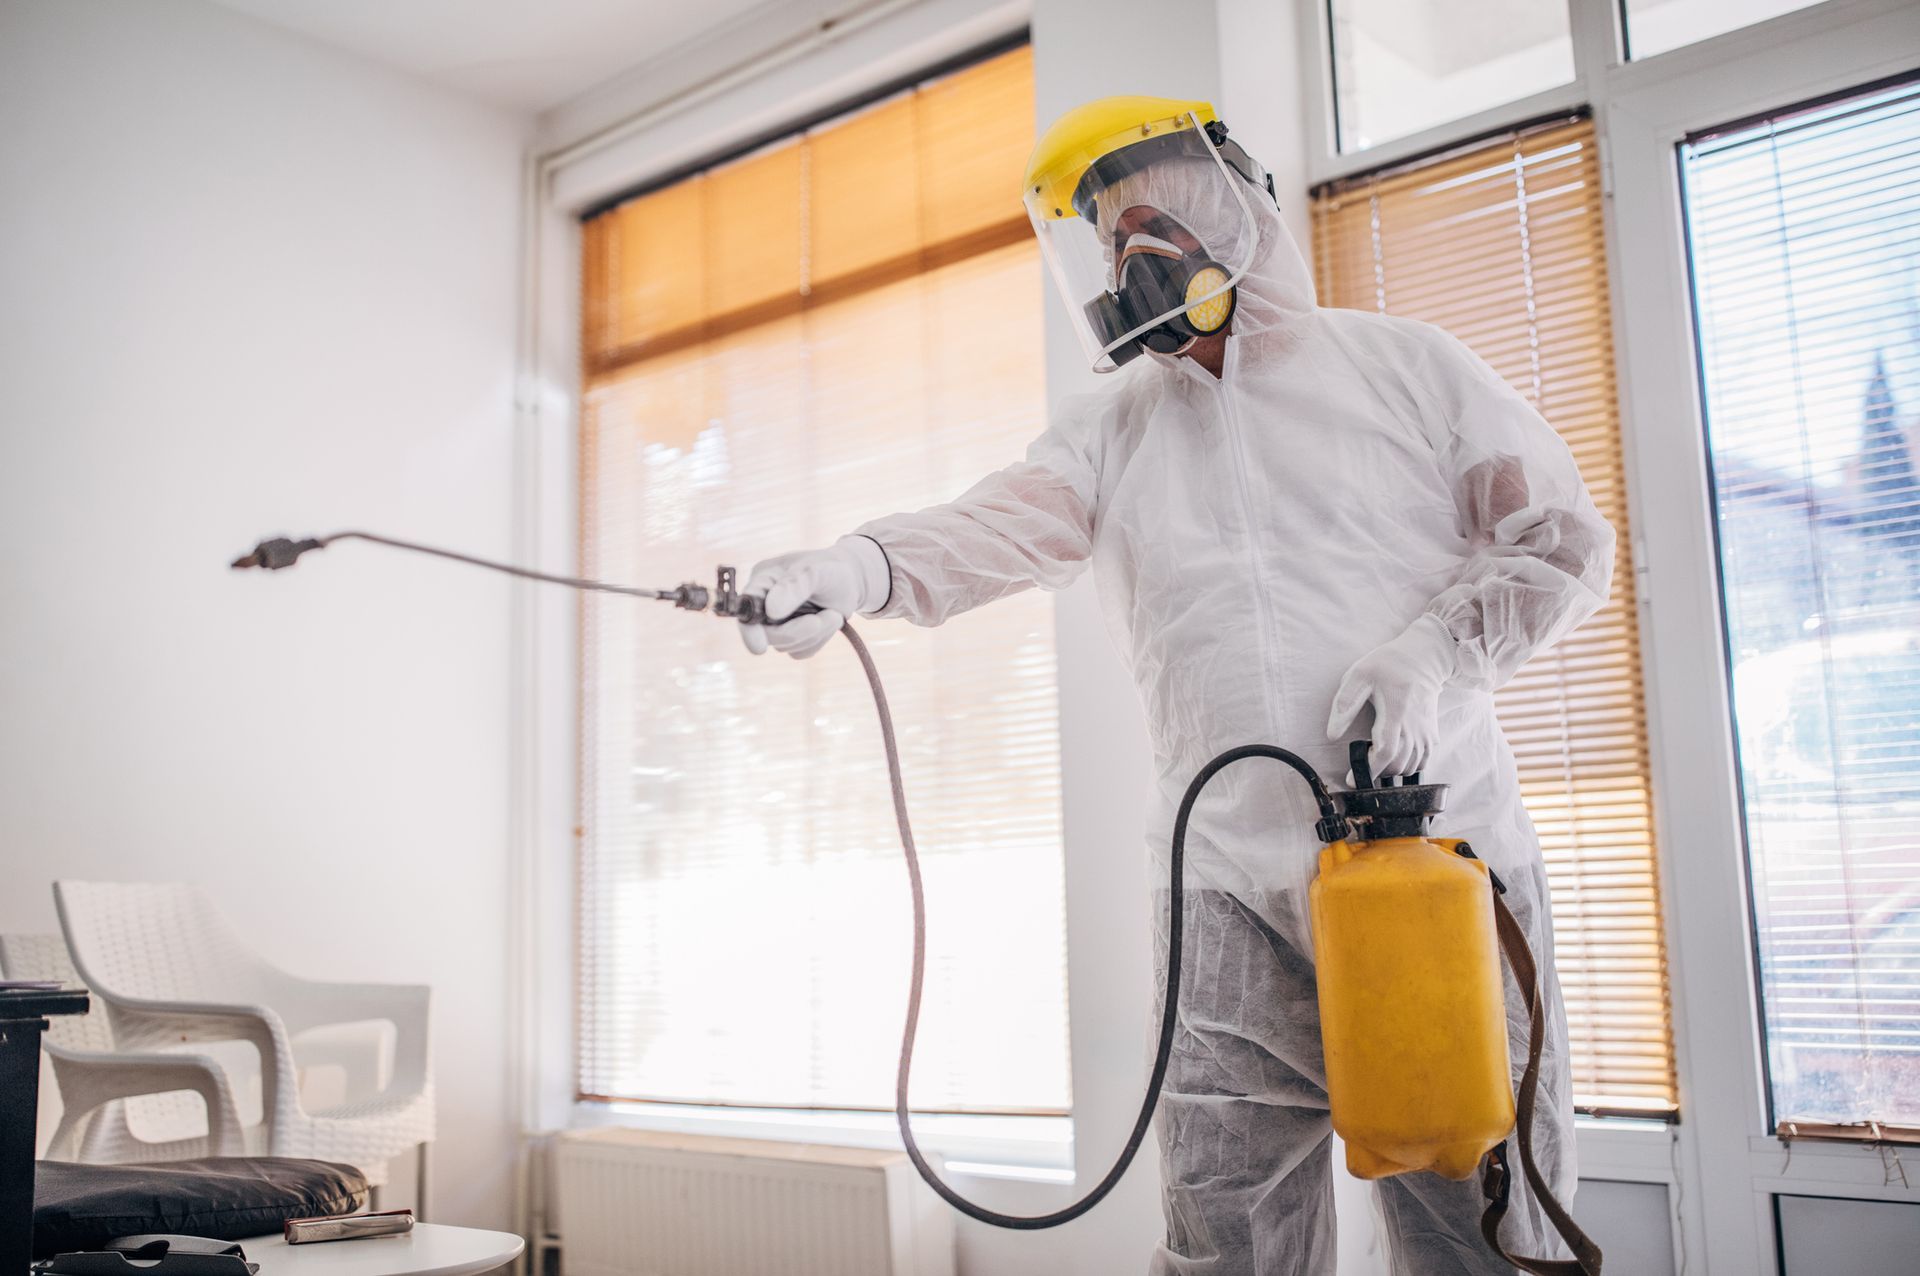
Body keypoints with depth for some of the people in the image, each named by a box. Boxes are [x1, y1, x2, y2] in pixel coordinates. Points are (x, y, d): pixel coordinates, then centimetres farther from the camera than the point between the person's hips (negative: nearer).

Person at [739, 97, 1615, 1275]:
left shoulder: (1403, 365, 9)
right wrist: (864, 567, -26)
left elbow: (1564, 541, 8)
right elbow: (1002, 527, -5)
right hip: (1237, 896, 2)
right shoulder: (1108, 432, 15)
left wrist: (1432, 652, -10)